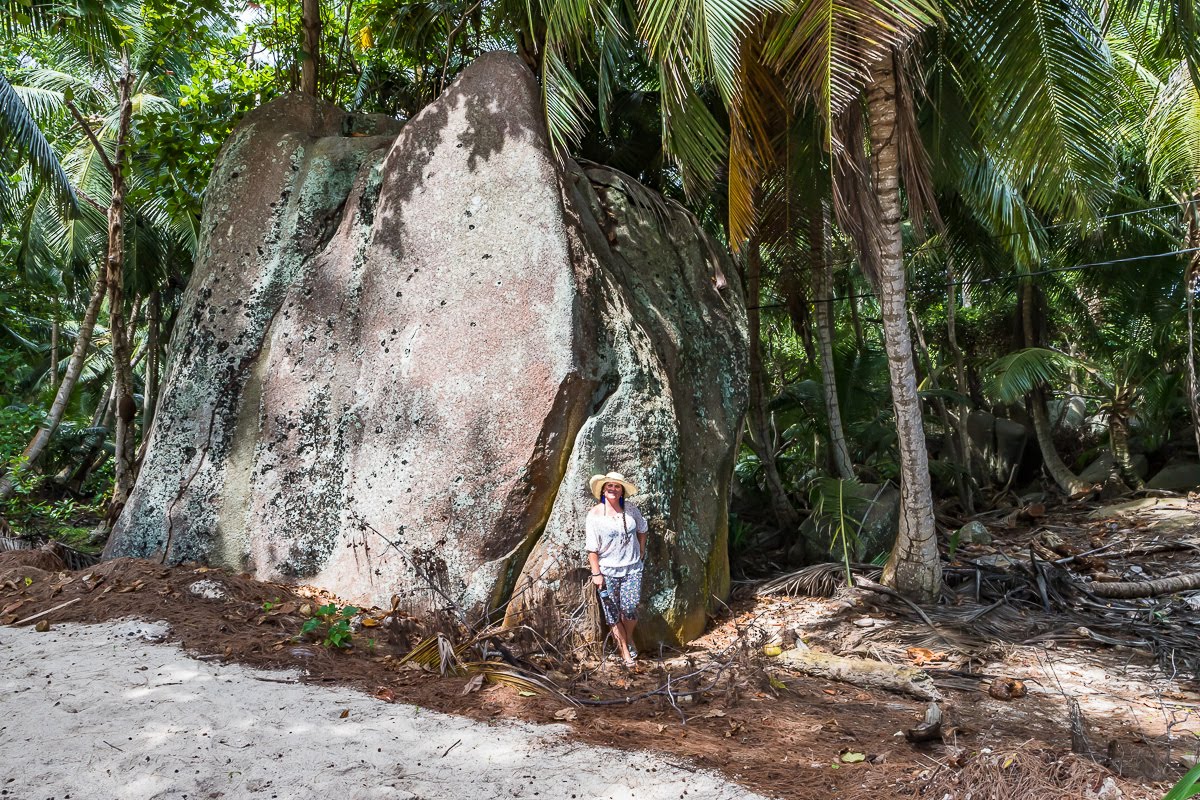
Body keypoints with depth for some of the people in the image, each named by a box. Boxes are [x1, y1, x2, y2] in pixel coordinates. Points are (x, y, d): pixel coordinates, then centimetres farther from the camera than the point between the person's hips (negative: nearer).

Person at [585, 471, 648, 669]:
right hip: (607, 570, -1)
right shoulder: (594, 515, -9)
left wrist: (641, 551, 15)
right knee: (612, 612, 5)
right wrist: (596, 573, -10)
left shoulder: (631, 509, -1)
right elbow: (592, 548, -8)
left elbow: (642, 529, 18)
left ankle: (629, 639, 22)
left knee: (630, 608, -8)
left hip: (632, 567, 1)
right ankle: (624, 651, 20)